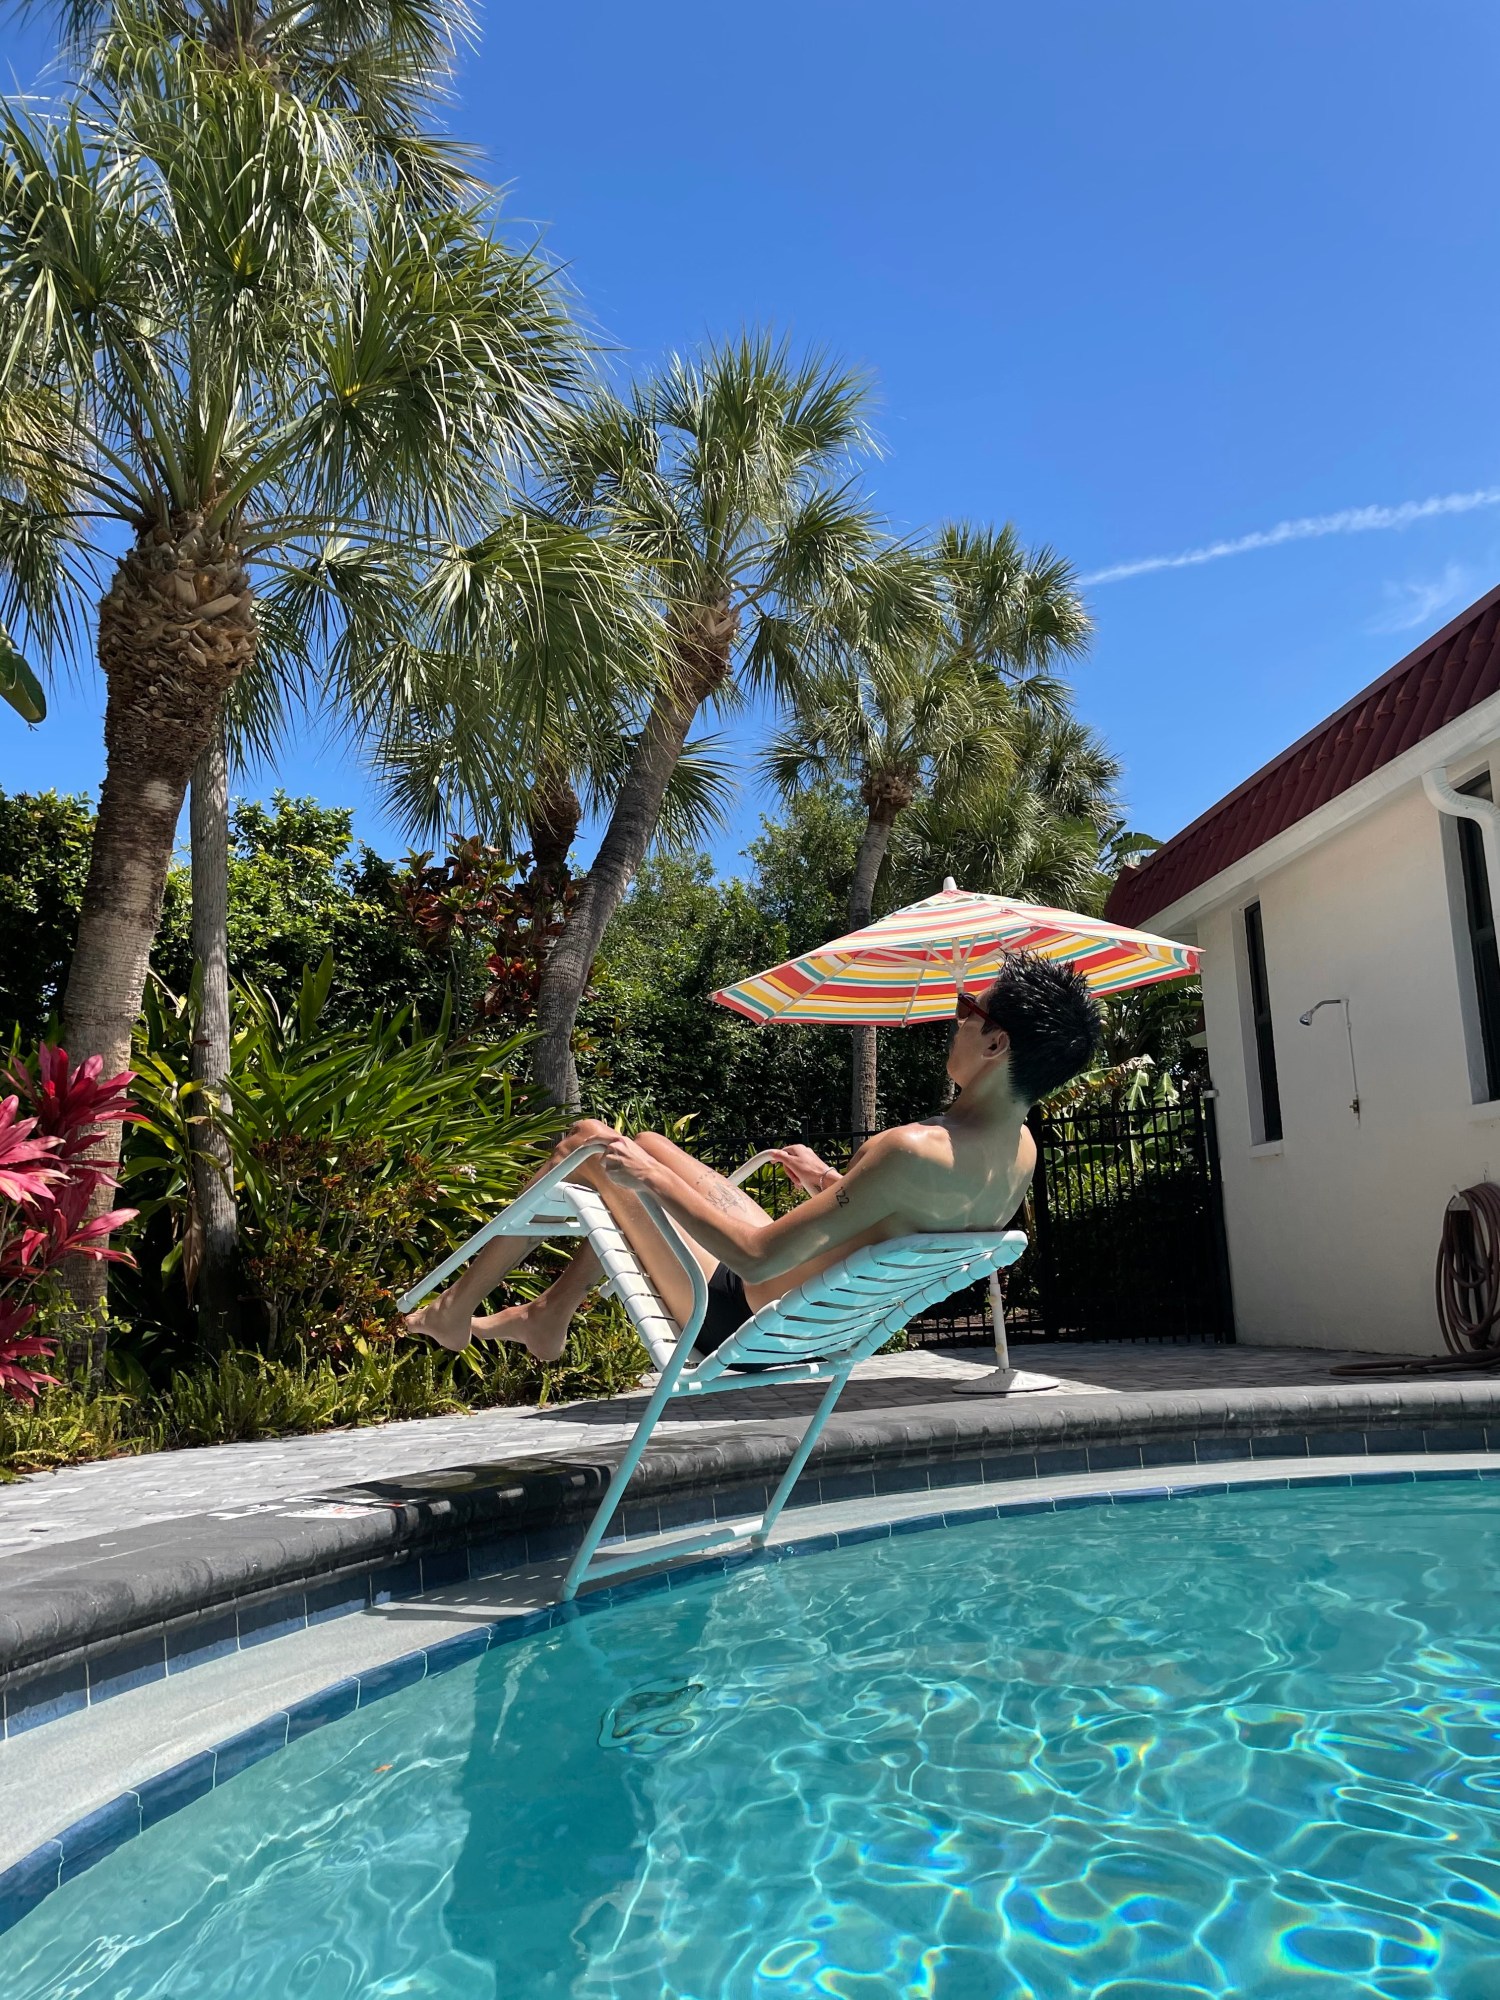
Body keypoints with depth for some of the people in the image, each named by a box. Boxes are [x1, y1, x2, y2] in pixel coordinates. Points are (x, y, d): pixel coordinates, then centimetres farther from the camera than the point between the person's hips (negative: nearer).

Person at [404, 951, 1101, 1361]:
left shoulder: (917, 1151, -35)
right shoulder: (1020, 1150, -7)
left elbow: (758, 1257, -33)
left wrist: (654, 1180, -22)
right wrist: (834, 1185, 19)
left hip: (743, 1321, -8)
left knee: (591, 1143, 0)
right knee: (646, 1145, 19)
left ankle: (457, 1309, 19)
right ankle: (550, 1316, 33)